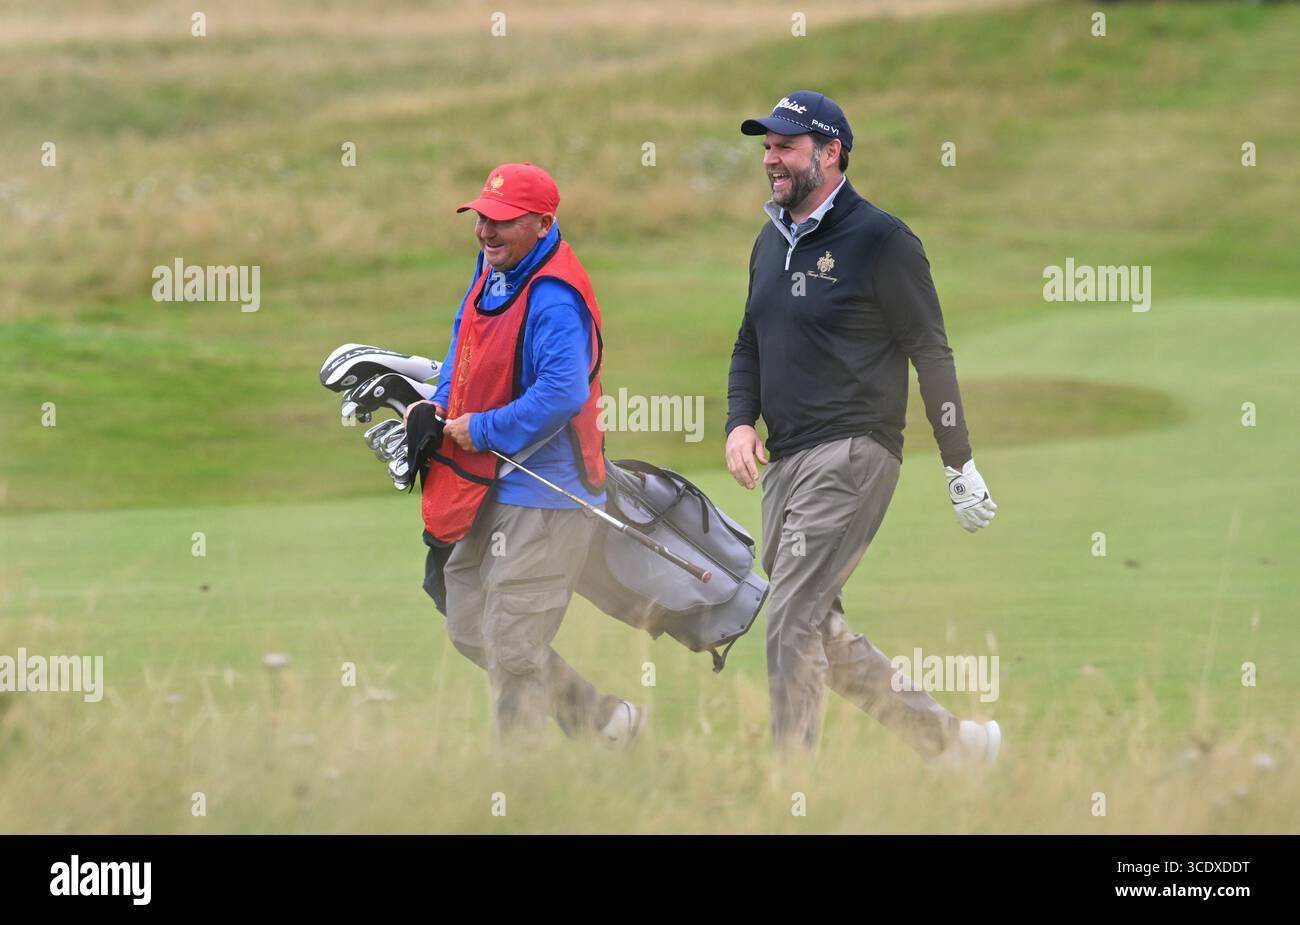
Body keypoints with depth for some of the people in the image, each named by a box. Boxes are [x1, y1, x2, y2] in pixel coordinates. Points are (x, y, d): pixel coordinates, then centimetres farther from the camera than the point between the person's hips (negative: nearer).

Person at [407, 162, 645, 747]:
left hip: (542, 495, -10)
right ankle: (600, 719, 28)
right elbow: (468, 343, 24)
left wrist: (482, 430, -21)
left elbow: (563, 393, -32)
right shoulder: (493, 270, 7)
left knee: (512, 646, -4)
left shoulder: (553, 299, -22)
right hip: (490, 490, 10)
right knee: (470, 632, 17)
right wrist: (440, 407, 6)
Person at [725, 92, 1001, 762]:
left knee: (792, 625, -15)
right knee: (818, 630, 9)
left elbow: (931, 354, -6)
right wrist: (739, 422, 5)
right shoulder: (772, 242, 16)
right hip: (785, 458, 9)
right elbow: (750, 346, 24)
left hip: (851, 455, -9)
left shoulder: (879, 240, -7)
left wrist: (960, 466, -7)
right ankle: (948, 738, 21)